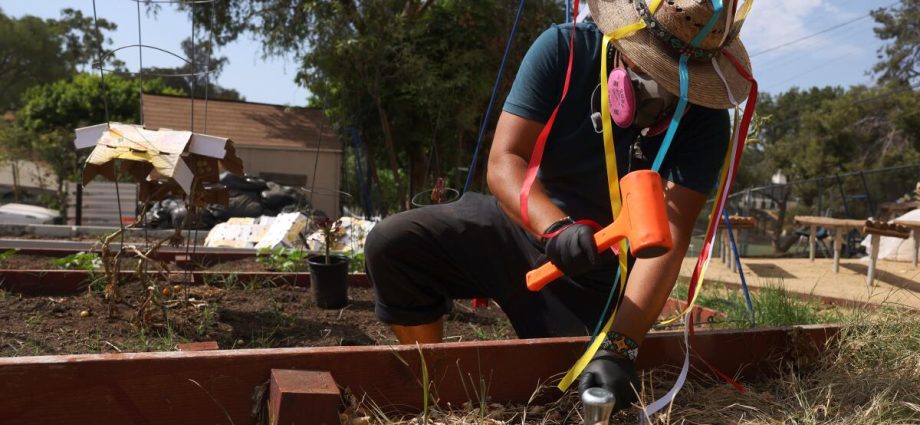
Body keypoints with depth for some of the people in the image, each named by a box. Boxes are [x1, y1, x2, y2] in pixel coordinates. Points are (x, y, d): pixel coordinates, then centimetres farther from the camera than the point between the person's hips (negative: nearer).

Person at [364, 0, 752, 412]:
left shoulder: (705, 118, -19)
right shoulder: (563, 49, -19)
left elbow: (668, 234, -27)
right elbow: (504, 161, -23)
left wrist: (619, 346, -39)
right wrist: (557, 227, -44)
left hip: (596, 271, 0)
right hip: (524, 222, 1)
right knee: (394, 243, -20)